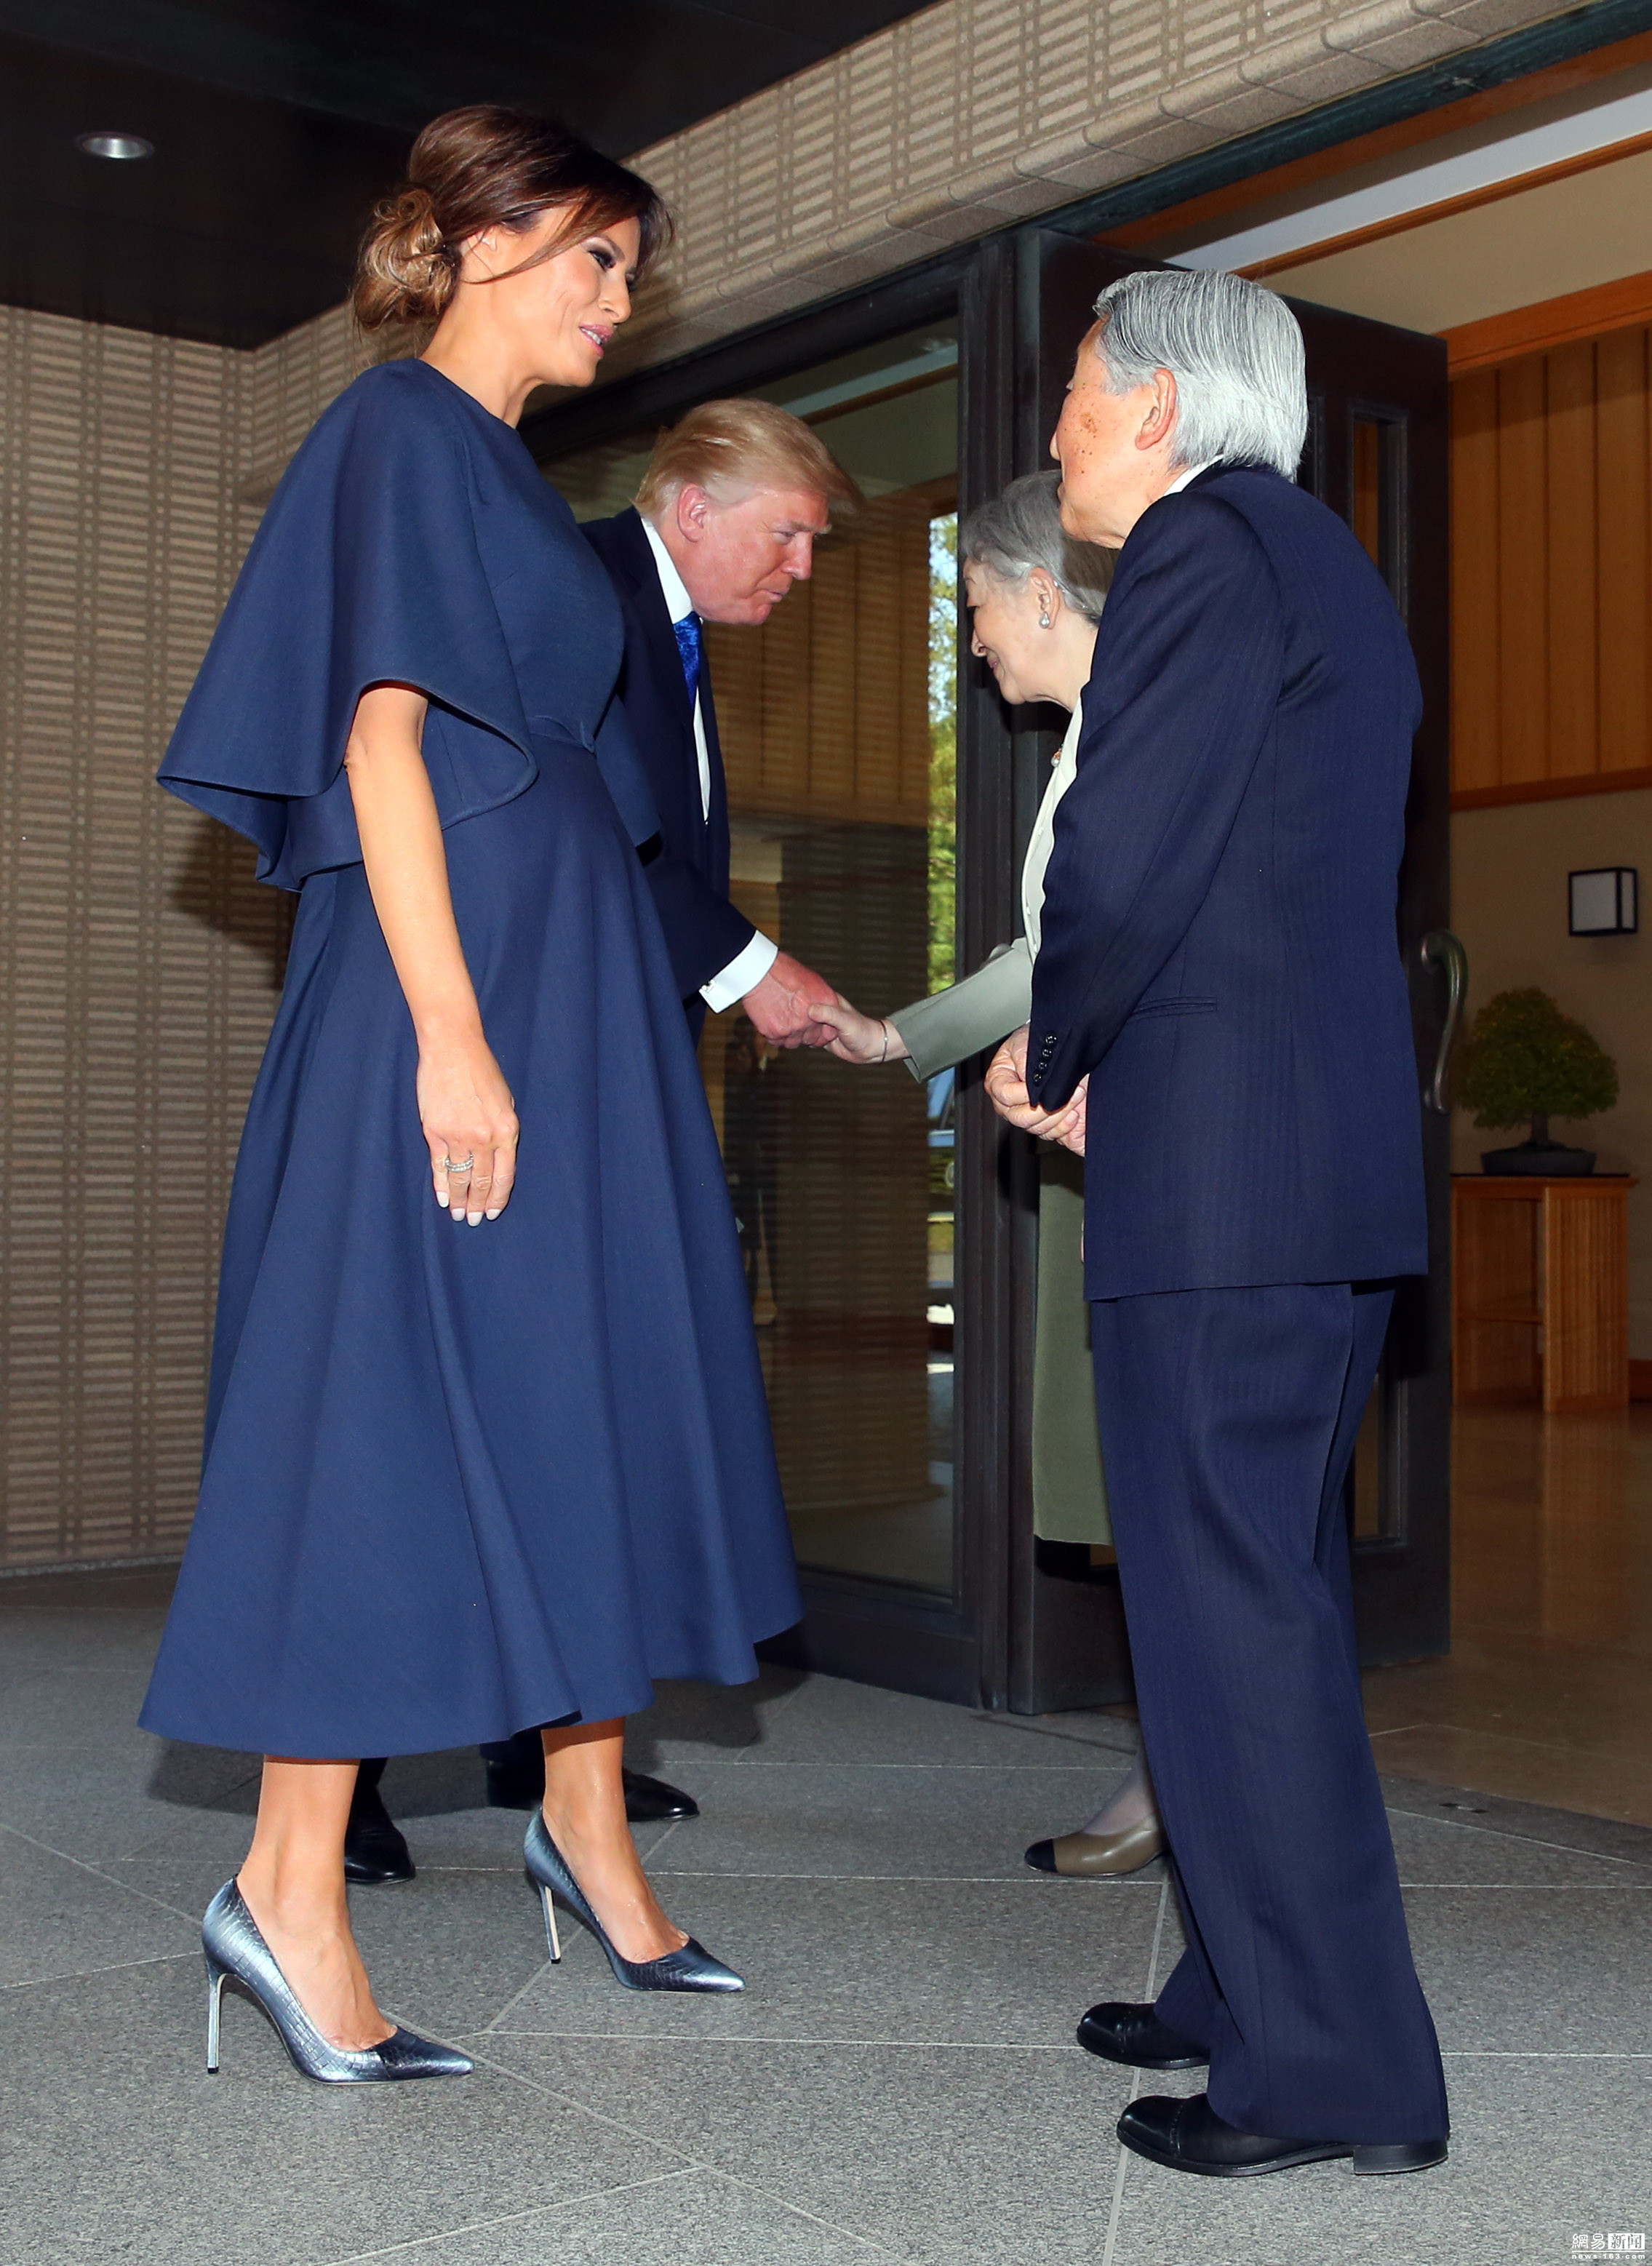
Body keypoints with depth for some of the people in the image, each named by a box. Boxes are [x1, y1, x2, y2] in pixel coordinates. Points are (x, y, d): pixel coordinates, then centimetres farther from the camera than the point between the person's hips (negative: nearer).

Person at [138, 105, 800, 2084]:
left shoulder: (501, 463, 21)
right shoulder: (403, 429, -6)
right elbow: (380, 740, -16)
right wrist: (452, 1032, -23)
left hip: (569, 988, 10)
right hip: (453, 981, -10)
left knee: (593, 1395, 11)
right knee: (396, 1402, -7)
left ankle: (586, 1823, 22)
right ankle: (287, 1894, 2)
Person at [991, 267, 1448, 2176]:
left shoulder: (1207, 548, -7)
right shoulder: (1327, 569, 24)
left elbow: (1122, 860, -17)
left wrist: (1051, 1053, 0)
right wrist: (1095, 1062, 14)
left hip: (1220, 1164, -10)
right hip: (1337, 1160, 10)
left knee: (1229, 1606, -5)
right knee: (1273, 1592, 15)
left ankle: (1331, 2068, 2)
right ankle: (1256, 1989, 26)